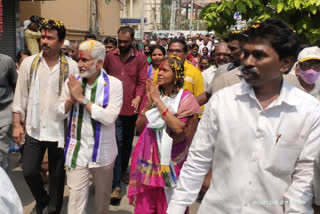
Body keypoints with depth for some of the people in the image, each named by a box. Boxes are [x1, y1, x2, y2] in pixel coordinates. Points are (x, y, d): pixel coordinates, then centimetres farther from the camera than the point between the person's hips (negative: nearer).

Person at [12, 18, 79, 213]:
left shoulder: (71, 66, -6)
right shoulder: (29, 63, 0)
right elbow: (20, 96, 4)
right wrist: (17, 124, 1)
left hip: (60, 131, -1)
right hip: (34, 129, 2)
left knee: (57, 175, 12)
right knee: (29, 171, 6)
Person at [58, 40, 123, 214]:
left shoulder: (113, 84, -12)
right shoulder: (72, 82, -1)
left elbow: (109, 118, -23)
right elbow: (60, 113, 4)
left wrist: (82, 98, -21)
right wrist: (71, 98, -16)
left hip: (102, 152, -1)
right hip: (77, 151, 1)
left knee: (103, 196, 20)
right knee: (76, 199, 4)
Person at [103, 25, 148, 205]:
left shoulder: (140, 58, 1)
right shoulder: (110, 56, 4)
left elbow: (142, 81, -4)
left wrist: (138, 97, -19)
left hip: (131, 108, 1)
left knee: (128, 142, 18)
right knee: (117, 142, -6)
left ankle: (123, 170, 41)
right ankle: (116, 185, -2)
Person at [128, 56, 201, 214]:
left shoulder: (185, 98, -7)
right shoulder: (154, 94, 7)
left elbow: (179, 128, -22)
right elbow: (139, 126, 3)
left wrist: (159, 101, -17)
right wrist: (149, 102, -9)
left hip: (170, 161, -4)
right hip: (148, 158, 4)